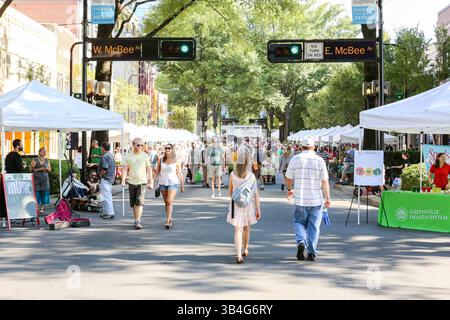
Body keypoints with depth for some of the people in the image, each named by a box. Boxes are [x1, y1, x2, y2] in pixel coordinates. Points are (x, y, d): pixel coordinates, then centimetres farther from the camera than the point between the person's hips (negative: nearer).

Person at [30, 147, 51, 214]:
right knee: (37, 193, -9)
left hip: (45, 179, 5)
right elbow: (32, 169, -6)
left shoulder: (47, 160, 13)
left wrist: (47, 169, -5)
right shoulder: (35, 160, -2)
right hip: (37, 178, -5)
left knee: (44, 193, 0)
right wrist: (40, 169, -14)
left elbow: (50, 169, 17)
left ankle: (42, 208, 5)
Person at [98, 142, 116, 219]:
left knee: (106, 196, -7)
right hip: (111, 178, 10)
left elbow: (104, 169, -24)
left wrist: (100, 175, -9)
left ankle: (110, 213, -7)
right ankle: (106, 212, 22)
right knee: (108, 196, 15)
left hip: (105, 179, -10)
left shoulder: (105, 156, -18)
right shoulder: (111, 156, 13)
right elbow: (114, 168, 19)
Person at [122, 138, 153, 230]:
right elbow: (125, 169, -1)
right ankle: (137, 220, 23)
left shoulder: (145, 156, 3)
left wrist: (151, 182, 5)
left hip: (142, 182, -2)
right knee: (133, 203, 8)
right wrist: (123, 180, -15)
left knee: (140, 202, -15)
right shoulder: (128, 156, 4)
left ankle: (137, 222, -19)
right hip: (131, 182, 2)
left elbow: (149, 170, 7)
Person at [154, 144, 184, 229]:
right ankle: (170, 219, 25)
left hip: (173, 183, -3)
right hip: (163, 183, 3)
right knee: (166, 202, 11)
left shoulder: (176, 161, -1)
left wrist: (182, 186, 4)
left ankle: (167, 221, -19)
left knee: (170, 202, -15)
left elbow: (180, 174, 3)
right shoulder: (161, 160, 5)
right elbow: (157, 172, 9)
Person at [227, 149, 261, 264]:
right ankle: (245, 249, 40)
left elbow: (230, 192, 5)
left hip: (236, 205, -1)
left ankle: (239, 255, -19)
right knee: (246, 228, 22)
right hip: (249, 205, 1)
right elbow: (256, 194, -9)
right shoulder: (251, 176, -9)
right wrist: (258, 209, -5)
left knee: (238, 230, -4)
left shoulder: (233, 175, -5)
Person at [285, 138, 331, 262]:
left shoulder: (295, 159, 0)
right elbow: (324, 181, -6)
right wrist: (327, 197, -2)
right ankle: (312, 252, 6)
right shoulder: (319, 161, -2)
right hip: (316, 200, 0)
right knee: (314, 226, 7)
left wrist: (289, 189, 24)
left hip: (300, 199, 0)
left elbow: (289, 178, 6)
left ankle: (301, 242, -11)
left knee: (299, 222, 15)